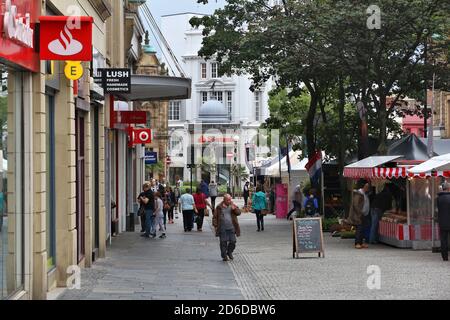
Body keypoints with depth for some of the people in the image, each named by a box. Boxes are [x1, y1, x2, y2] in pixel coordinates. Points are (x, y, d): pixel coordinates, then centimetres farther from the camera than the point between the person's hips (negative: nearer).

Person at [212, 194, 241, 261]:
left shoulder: (233, 206, 7)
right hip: (222, 228, -2)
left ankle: (229, 252, 26)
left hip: (231, 228, 2)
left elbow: (238, 212, 0)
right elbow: (215, 217, 3)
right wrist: (215, 225, -3)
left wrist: (234, 209, -19)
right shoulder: (219, 207, 0)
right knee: (223, 242, 1)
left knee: (233, 241, 2)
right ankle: (224, 256, 12)